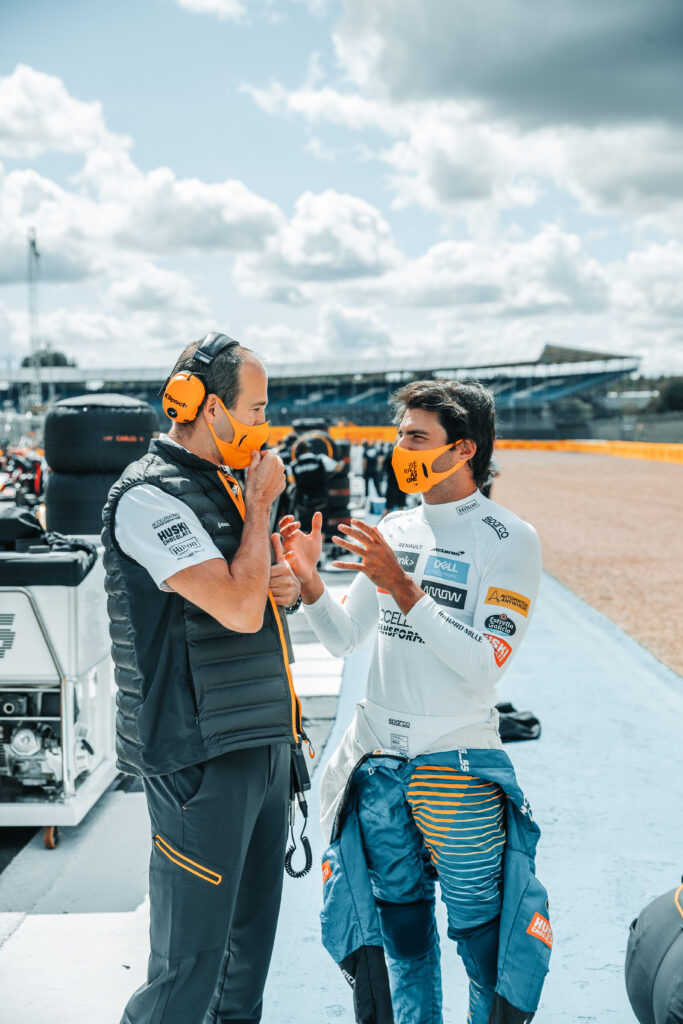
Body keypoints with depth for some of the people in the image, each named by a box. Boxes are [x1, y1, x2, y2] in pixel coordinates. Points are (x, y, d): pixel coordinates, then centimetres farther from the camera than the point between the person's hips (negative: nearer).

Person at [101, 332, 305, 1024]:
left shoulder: (224, 484, 14)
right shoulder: (150, 495, -15)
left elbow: (265, 590, 26)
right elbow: (239, 608, -24)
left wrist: (287, 580, 1)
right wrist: (261, 504, -10)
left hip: (264, 742, 9)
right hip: (201, 756, -9)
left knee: (251, 946, 19)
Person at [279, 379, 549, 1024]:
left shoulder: (508, 540, -9)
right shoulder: (394, 530, 7)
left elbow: (484, 666, -18)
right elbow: (343, 638, 11)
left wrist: (404, 589, -24)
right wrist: (309, 580, -7)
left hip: (457, 765, -5)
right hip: (377, 759, 5)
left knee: (480, 932, 3)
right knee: (402, 925, 17)